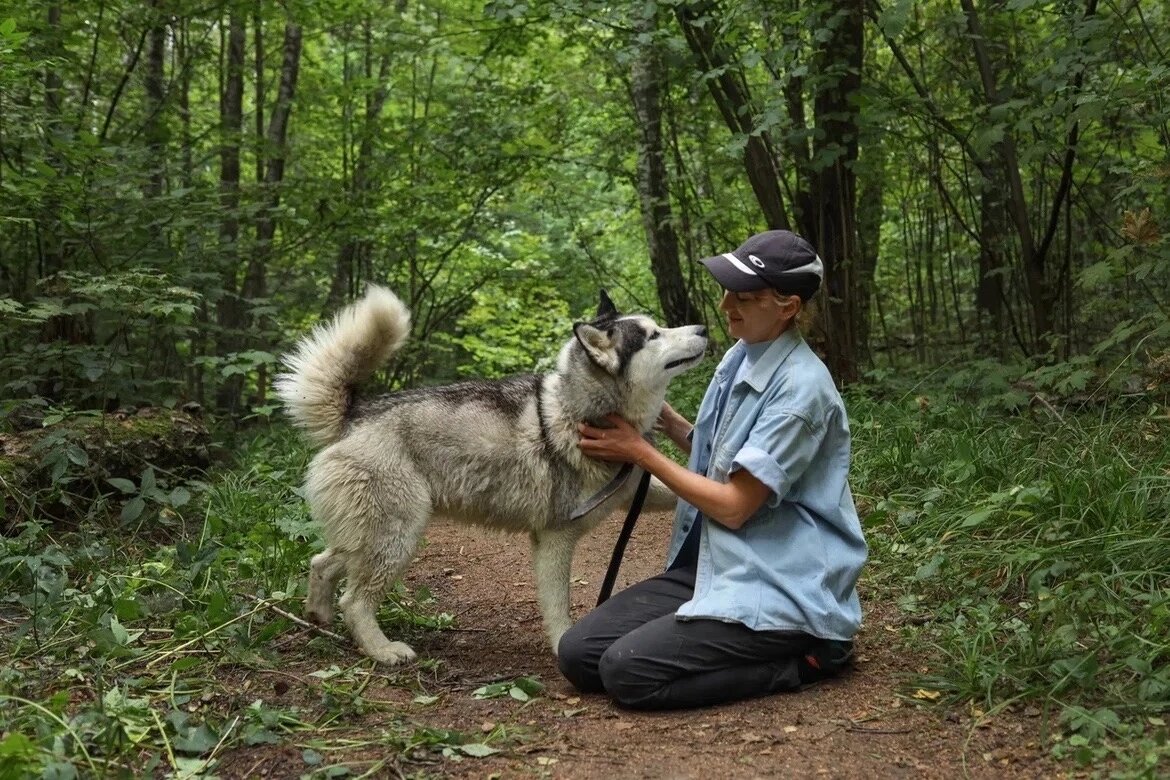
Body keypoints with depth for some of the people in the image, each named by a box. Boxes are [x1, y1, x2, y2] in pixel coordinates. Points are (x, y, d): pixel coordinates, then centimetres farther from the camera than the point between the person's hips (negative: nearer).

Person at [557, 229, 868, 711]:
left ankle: (802, 655, -6)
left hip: (779, 588, -8)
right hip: (711, 566, 8)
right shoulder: (738, 358, 7)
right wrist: (664, 418, 2)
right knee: (578, 653, -4)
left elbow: (734, 506, -18)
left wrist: (638, 450, -10)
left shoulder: (801, 387, -19)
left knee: (628, 670, -23)